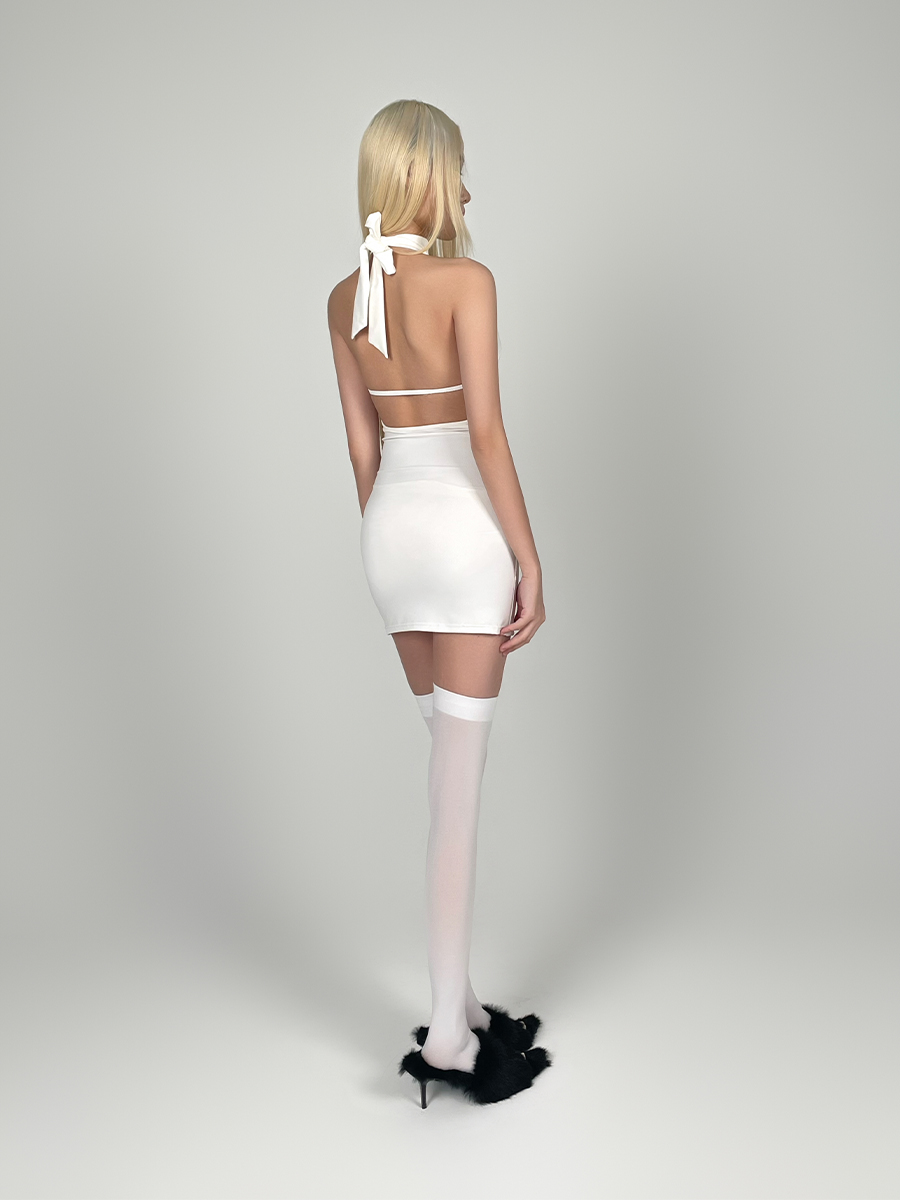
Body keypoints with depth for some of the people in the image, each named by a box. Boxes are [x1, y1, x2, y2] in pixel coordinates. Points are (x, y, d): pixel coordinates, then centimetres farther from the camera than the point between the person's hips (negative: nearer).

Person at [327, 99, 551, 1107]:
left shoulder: (345, 298, 8)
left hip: (390, 524, 6)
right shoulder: (466, 281, -11)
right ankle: (448, 1030, 7)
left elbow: (362, 442, 10)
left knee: (450, 761, 16)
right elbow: (486, 432, -16)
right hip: (464, 528, -6)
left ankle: (459, 1000, 24)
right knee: (459, 778, -2)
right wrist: (530, 560, -10)